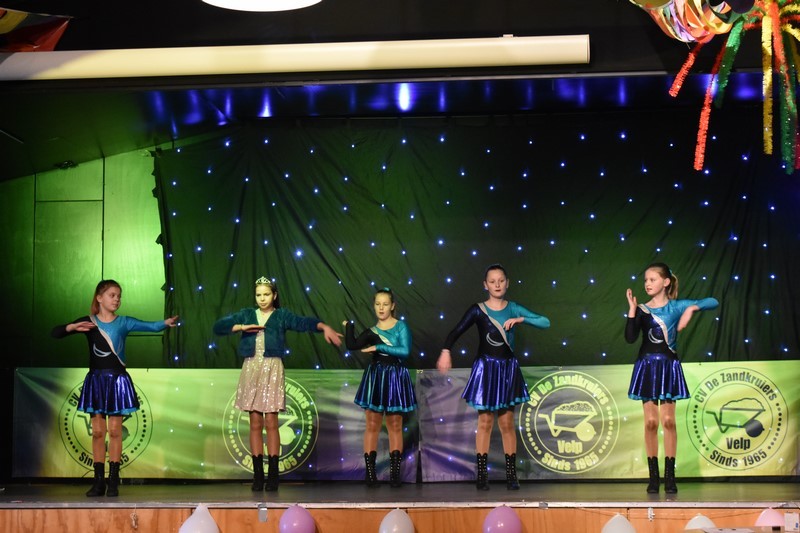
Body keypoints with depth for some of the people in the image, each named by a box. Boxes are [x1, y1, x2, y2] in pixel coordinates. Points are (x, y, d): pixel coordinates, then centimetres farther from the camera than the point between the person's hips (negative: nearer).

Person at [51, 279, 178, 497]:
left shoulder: (123, 322, 1)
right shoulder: (88, 322, 2)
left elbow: (148, 326, -14)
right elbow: (55, 332, -2)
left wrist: (165, 323, -34)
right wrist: (73, 327, -21)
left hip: (117, 380, -1)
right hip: (95, 380, 1)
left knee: (115, 430, 1)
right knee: (98, 431, 3)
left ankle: (113, 481, 6)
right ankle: (98, 481, 8)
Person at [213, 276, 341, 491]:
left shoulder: (282, 315, 4)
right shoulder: (246, 315, 11)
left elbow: (304, 322, -13)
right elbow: (218, 326, 6)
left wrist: (324, 327, -31)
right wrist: (243, 327, -7)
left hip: (272, 370, -2)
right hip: (251, 369, 2)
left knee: (271, 422, -3)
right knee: (255, 423, 3)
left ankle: (273, 474, 0)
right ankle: (258, 474, 7)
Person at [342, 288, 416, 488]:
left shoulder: (401, 326, -1)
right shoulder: (371, 332, 5)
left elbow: (405, 351, -16)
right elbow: (351, 345, -10)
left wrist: (379, 347, -15)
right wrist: (348, 325, -10)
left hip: (396, 378, -2)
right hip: (375, 376, 2)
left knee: (395, 426, 4)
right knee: (372, 425, 0)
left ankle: (394, 472, 7)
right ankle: (370, 472, 3)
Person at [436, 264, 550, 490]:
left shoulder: (513, 309, 2)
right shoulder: (478, 310, -3)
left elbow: (545, 322, -2)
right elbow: (456, 332, -11)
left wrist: (521, 319, -16)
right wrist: (445, 351, -28)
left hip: (507, 369, 2)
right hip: (485, 368, -2)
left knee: (507, 422, 5)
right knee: (485, 422, 1)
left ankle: (511, 475, 9)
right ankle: (481, 475, 6)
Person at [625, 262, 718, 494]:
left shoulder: (676, 306, 2)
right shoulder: (642, 309, 4)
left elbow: (713, 302, 1)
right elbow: (630, 338, -9)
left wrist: (692, 308, -14)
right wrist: (632, 310, -13)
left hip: (668, 367, -1)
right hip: (647, 366, 1)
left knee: (668, 420, -1)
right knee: (651, 421, 0)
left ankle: (670, 475, 4)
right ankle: (653, 476, 6)